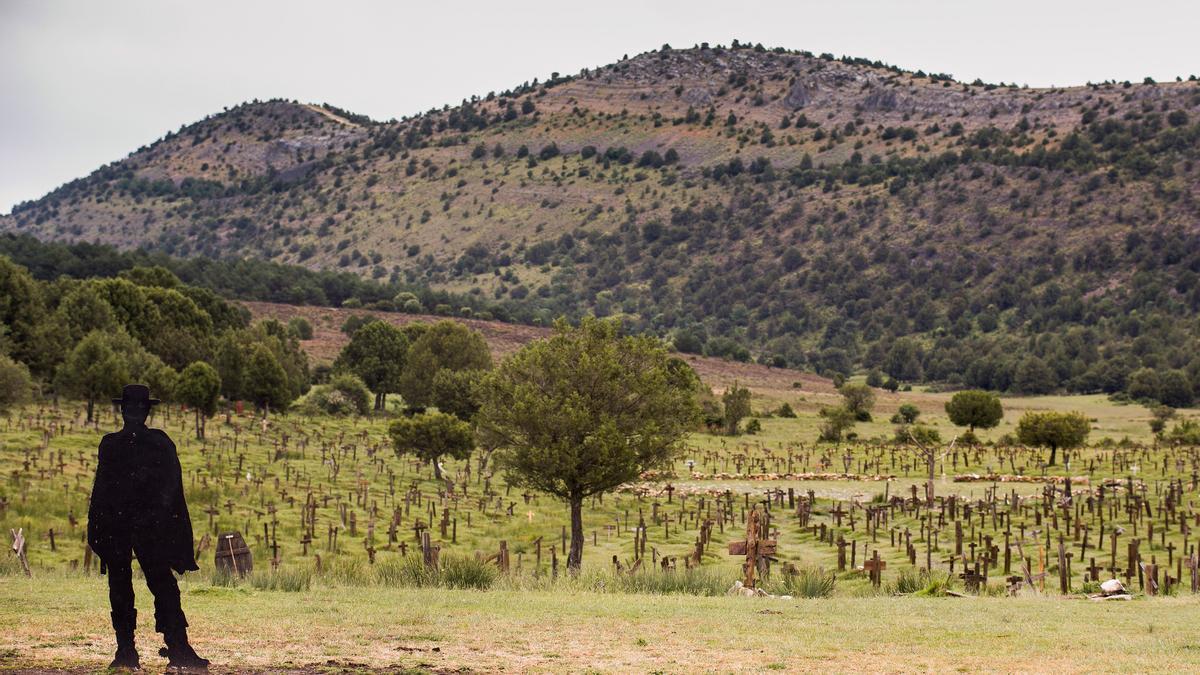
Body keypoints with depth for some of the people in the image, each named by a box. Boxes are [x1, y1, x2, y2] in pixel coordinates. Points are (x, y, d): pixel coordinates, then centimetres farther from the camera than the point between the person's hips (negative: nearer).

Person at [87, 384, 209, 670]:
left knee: (162, 583, -11)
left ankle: (178, 649, -12)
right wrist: (94, 525, 11)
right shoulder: (110, 443, 17)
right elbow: (101, 485, 18)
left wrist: (157, 512, -12)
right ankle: (125, 651, 9)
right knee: (119, 588, 4)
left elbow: (170, 483, 2)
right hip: (114, 525, 3)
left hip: (150, 525, -3)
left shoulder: (159, 442, 8)